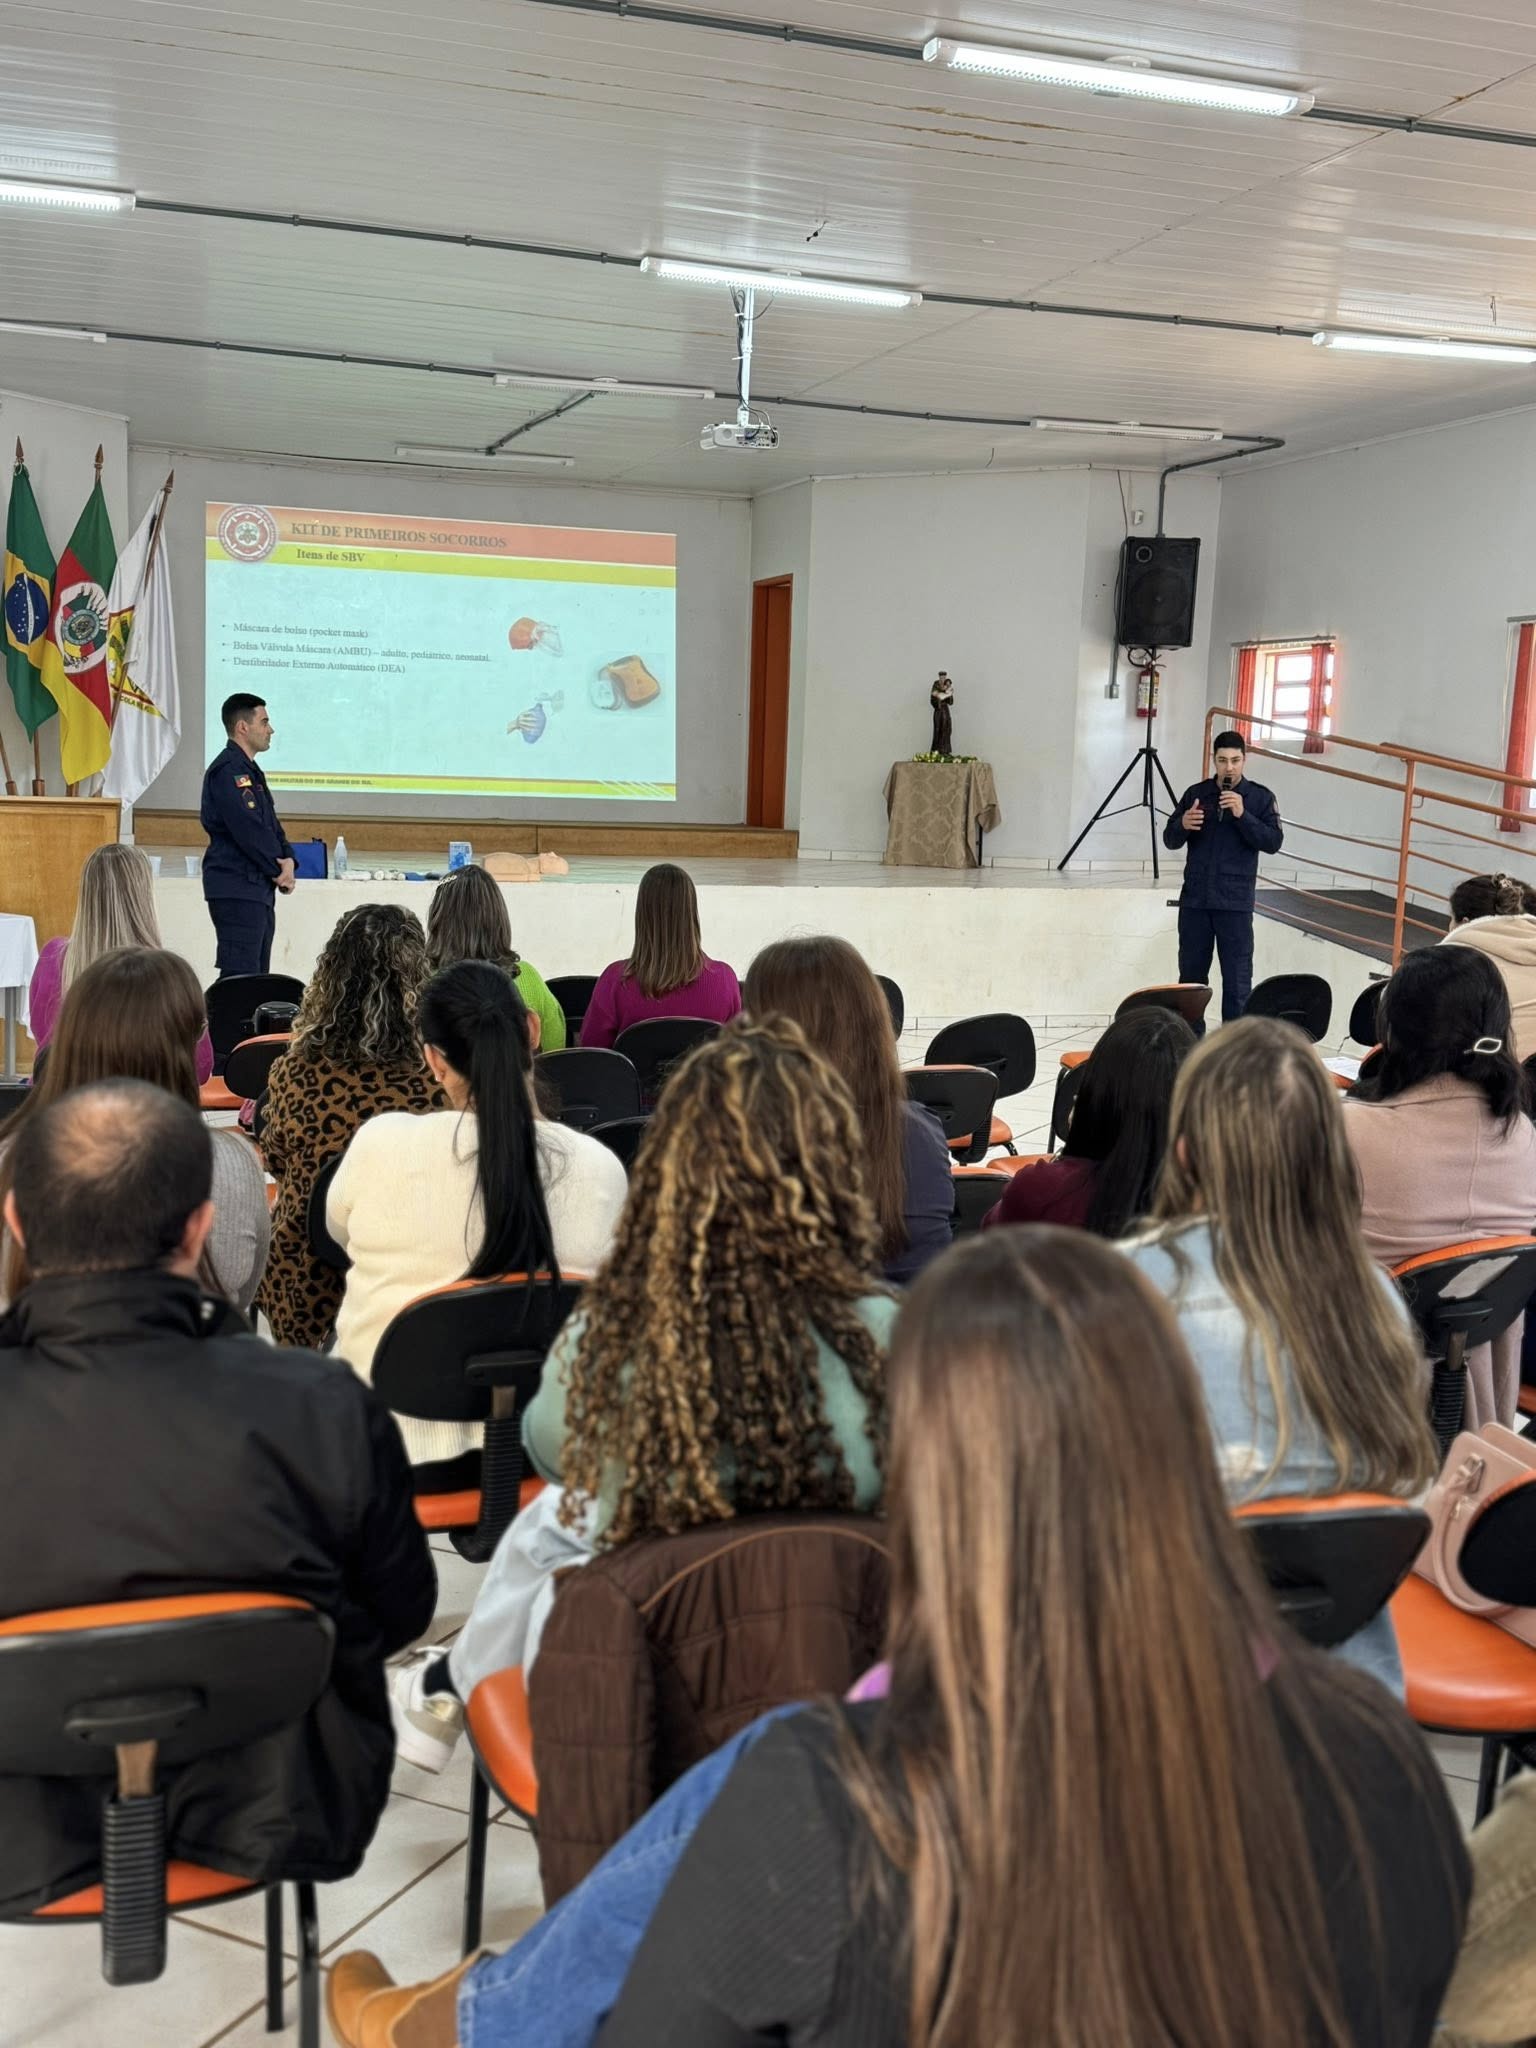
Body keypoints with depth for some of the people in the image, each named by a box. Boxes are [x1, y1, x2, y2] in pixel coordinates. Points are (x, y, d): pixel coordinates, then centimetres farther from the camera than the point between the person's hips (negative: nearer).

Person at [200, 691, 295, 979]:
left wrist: (287, 860, 0)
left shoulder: (249, 770, 19)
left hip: (259, 888, 10)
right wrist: (278, 870, -10)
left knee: (257, 976, 12)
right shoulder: (228, 770, -13)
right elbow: (247, 829, -20)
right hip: (237, 888, -10)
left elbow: (270, 823, 18)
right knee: (240, 976, -12)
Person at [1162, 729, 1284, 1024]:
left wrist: (1243, 815, -20)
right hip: (1194, 900, 3)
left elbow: (1274, 842, -8)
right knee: (1191, 976, 9)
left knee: (1237, 981, -2)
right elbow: (1170, 840, 6)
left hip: (1235, 903, -2)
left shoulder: (1260, 797, 1)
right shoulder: (1196, 793, 7)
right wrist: (1183, 825, -16)